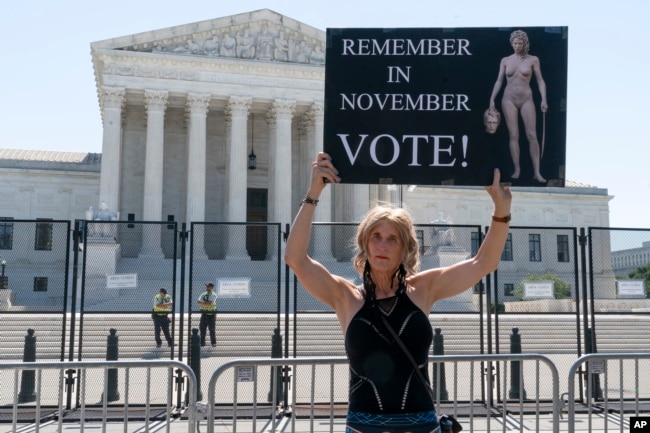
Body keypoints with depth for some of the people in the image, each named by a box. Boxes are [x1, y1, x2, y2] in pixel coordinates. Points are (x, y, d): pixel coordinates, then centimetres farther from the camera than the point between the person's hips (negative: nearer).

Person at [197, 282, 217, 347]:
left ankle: (213, 342, 11)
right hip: (204, 314, 5)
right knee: (202, 328, 4)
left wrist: (202, 302, -11)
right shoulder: (203, 294, 13)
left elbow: (210, 303, -20)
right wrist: (206, 303, -17)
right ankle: (202, 342, 11)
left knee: (212, 329, -1)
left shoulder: (213, 295, -5)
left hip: (211, 314, -5)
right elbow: (199, 301, -1)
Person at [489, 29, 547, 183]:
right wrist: (492, 98, -3)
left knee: (532, 135, -7)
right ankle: (517, 169, 4)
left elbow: (540, 80, 3)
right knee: (513, 135, -1)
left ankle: (537, 172, -7)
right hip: (509, 99, 1)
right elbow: (499, 81, 7)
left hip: (526, 100, -1)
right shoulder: (505, 60, 7)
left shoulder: (533, 60, 3)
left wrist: (543, 99, -8)